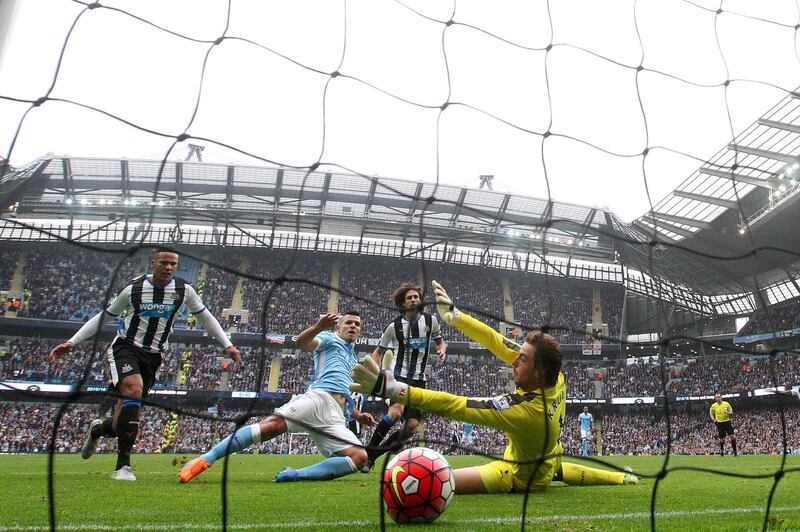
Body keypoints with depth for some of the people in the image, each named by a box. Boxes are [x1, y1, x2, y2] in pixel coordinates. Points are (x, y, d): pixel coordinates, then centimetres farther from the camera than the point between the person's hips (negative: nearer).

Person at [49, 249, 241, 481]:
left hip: (152, 357, 3)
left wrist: (227, 345, 3)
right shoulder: (133, 289, -7)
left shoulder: (184, 290, -3)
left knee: (127, 415, 4)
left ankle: (97, 429, 43)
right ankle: (123, 466, -24)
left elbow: (205, 317, 9)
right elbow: (102, 317, 4)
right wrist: (71, 343, -2)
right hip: (125, 347, -3)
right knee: (134, 390, -31)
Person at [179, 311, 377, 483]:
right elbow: (302, 342, -4)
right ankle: (206, 459, -26)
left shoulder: (353, 359, 38)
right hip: (320, 396, -5)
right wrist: (318, 327, -25)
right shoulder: (330, 339, 18)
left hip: (336, 418, 6)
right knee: (275, 422, -31)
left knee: (360, 457, -18)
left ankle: (294, 475, -25)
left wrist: (358, 416, 27)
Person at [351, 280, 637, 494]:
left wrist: (389, 387, -50)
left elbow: (455, 406, -46)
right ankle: (622, 478, 54)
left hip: (520, 475, -8)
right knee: (557, 470, 47)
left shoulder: (523, 410, -42)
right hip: (547, 459, 8)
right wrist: (454, 315, -13)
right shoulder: (557, 379, -21)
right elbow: (499, 343, -15)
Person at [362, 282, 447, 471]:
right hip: (398, 375, -4)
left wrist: (442, 350, -5)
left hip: (418, 379, 4)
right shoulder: (394, 326, -2)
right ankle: (368, 450, -14)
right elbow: (378, 352, 9)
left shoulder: (431, 320, 3)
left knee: (412, 426, -4)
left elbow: (440, 341, 19)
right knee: (396, 411, -32)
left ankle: (375, 455, 13)